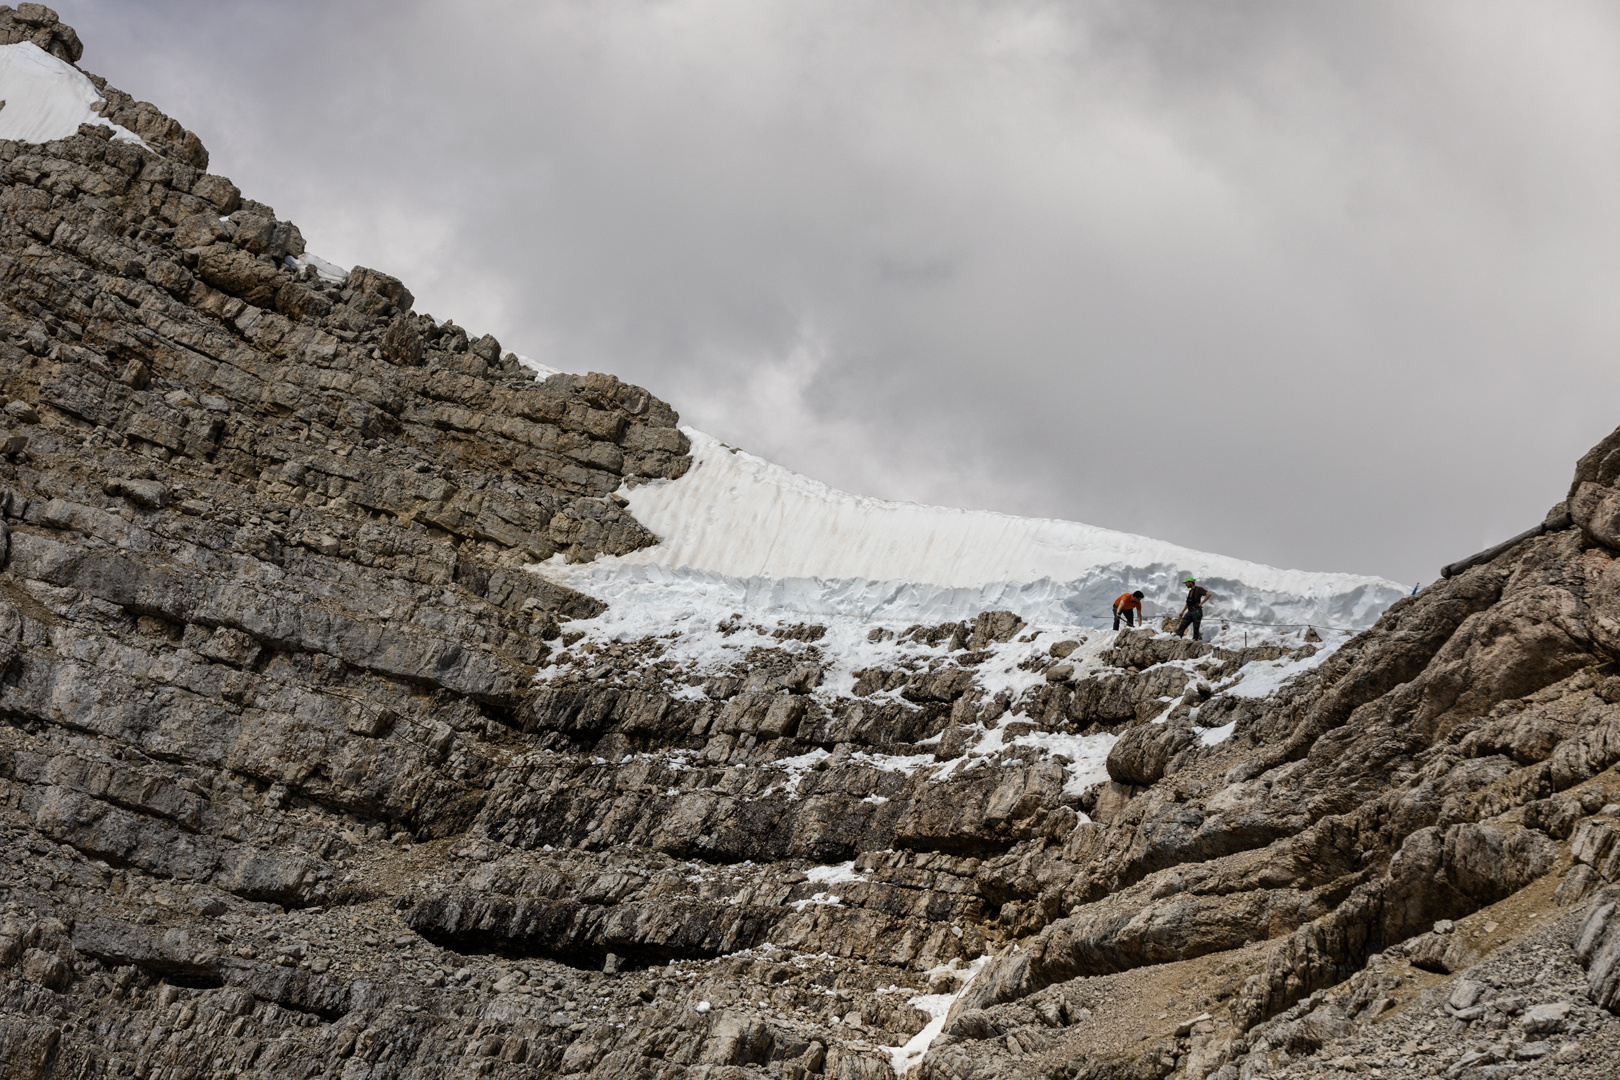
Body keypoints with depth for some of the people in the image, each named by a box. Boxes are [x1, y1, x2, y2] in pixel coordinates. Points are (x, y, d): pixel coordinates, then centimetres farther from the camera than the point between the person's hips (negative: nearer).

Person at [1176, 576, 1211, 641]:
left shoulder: (1198, 589, -2)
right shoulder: (1190, 591, 23)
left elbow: (1208, 594, -15)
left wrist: (1201, 603, -16)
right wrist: (1182, 612, 26)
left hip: (1196, 611, -8)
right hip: (1189, 611, 8)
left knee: (1196, 628, -7)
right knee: (1182, 625, -8)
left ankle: (1195, 639, -5)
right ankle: (1178, 635, -17)